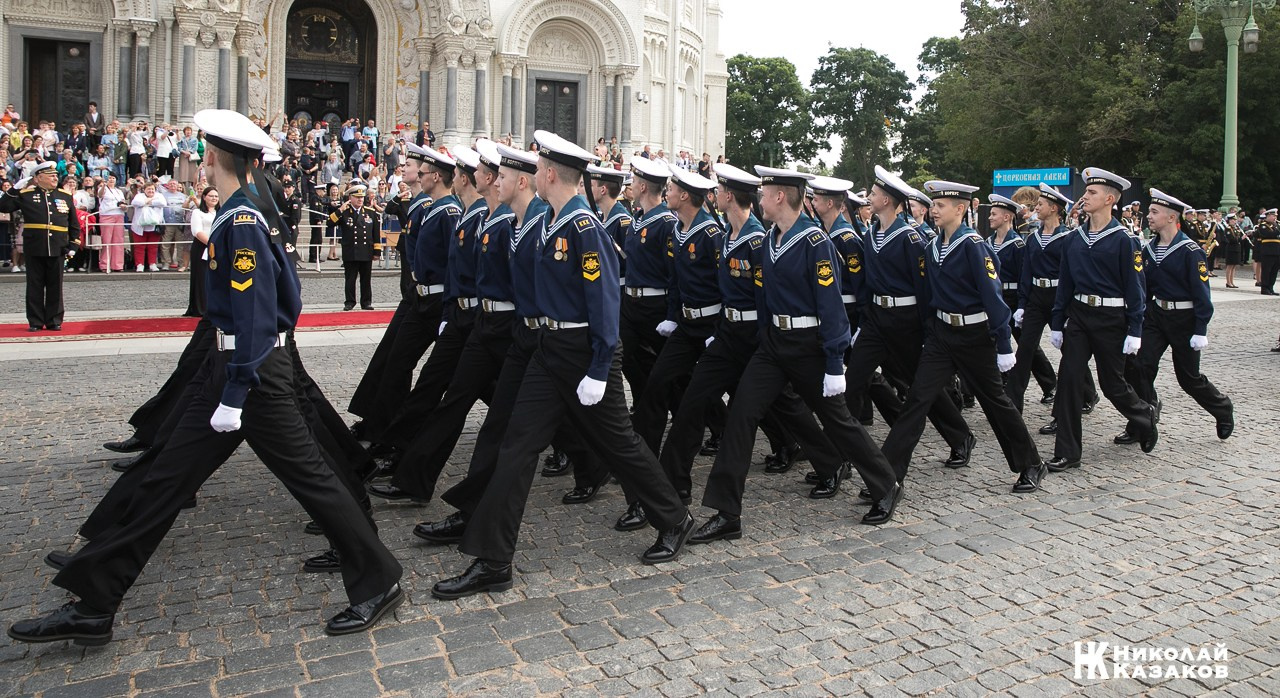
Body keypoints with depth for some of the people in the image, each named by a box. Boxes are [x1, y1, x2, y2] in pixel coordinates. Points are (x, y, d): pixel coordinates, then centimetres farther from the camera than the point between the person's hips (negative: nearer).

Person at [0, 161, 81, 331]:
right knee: (35, 287, 5)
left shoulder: (66, 197, 9)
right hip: (34, 250, -1)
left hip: (57, 250, 1)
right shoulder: (26, 195, 4)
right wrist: (15, 189, -9)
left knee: (55, 287, 6)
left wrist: (73, 245, 5)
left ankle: (54, 321, 14)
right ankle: (35, 322, 12)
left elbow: (74, 225, 12)